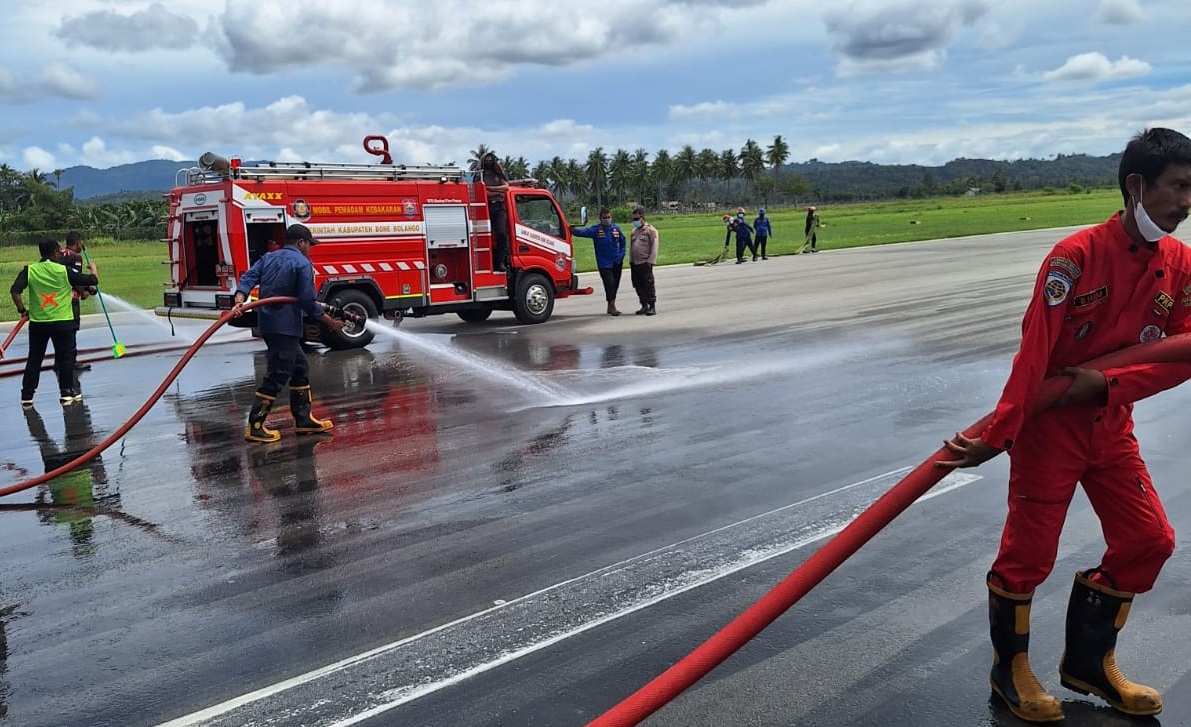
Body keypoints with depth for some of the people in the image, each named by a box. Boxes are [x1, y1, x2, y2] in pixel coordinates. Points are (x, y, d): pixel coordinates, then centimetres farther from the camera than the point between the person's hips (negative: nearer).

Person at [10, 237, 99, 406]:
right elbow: (93, 280, -2)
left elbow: (15, 290, -13)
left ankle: (27, 395, 14)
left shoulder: (29, 270, -4)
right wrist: (94, 268, 19)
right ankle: (66, 392, 16)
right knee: (66, 357, 11)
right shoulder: (64, 271, -8)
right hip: (62, 322, -2)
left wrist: (22, 310, 1)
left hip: (37, 322, 2)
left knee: (34, 359, 12)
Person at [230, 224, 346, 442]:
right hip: (285, 326, -9)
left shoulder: (268, 258, 16)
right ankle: (254, 427, -4)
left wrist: (239, 302, -12)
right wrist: (331, 323, -3)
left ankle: (304, 420, 22)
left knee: (300, 368, 17)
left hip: (268, 323, 9)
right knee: (277, 376, -5)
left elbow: (248, 279, 1)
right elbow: (308, 302, -13)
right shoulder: (302, 263, -8)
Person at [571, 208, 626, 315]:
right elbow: (584, 232, -22)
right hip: (604, 264, -4)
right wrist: (574, 230, -41)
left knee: (615, 285, 11)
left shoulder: (616, 229, 5)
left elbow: (622, 241, 17)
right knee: (610, 284, -11)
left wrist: (621, 254, 6)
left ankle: (610, 307, 24)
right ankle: (612, 306, -1)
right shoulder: (595, 229, -7)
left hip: (617, 262, 4)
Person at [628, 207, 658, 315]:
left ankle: (652, 306, 0)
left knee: (648, 285, -5)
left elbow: (654, 247, -9)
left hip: (645, 263, -7)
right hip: (634, 264, 7)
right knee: (638, 286, 9)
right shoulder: (634, 231, 18)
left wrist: (651, 261, -16)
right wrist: (631, 260, 14)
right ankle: (644, 306, 18)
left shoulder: (650, 230, -3)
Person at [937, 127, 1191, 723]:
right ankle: (1009, 669, 23)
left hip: (1111, 423, 7)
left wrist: (1109, 382, -19)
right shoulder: (1076, 256, -19)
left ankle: (1088, 662, 29)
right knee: (1028, 554, -1)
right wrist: (996, 435, -28)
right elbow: (1034, 354, -25)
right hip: (1050, 423, -6)